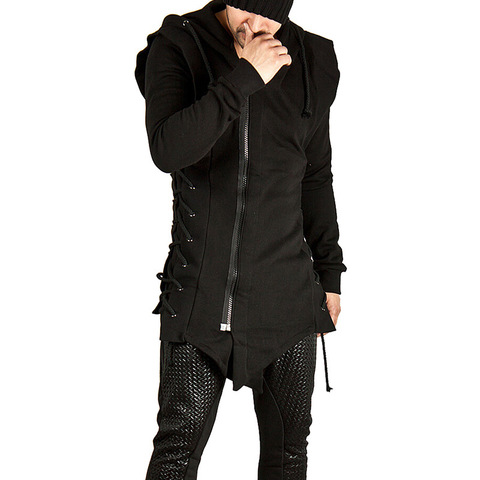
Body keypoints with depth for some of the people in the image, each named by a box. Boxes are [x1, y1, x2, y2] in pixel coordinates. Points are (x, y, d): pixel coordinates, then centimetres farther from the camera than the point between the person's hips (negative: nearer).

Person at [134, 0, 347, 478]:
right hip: (198, 294, -2)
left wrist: (329, 273, 14)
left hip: (288, 296, 3)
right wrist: (245, 77, -24)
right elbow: (166, 150, -21)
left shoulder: (311, 62, 5)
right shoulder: (176, 46, -4)